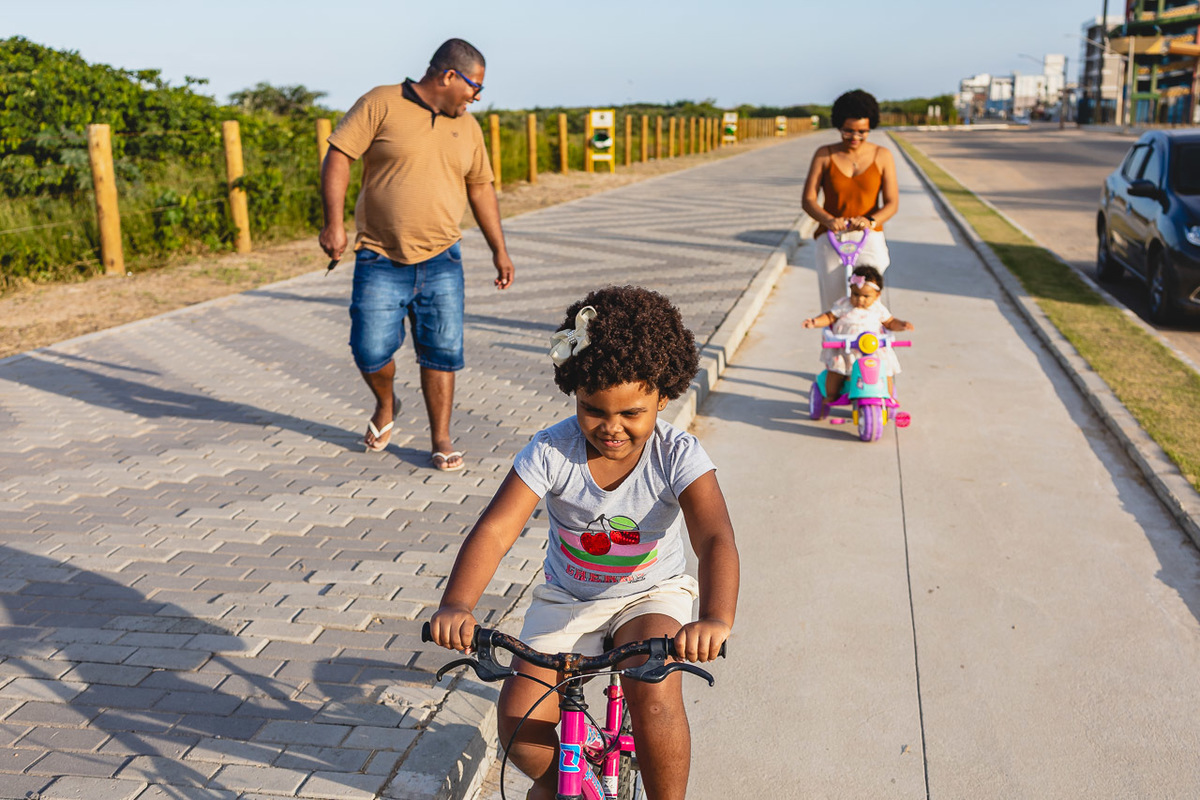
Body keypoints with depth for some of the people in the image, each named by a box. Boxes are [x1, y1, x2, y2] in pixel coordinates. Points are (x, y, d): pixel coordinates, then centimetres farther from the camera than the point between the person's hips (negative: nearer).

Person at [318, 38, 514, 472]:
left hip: (441, 261, 4)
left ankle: (441, 439, 13)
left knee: (442, 351, 0)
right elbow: (338, 157, -8)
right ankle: (386, 405, 30)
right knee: (371, 350, -3)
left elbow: (481, 189, 20)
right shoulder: (381, 104, -4)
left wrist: (499, 250, 18)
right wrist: (333, 222, -18)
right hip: (380, 261, -3)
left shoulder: (467, 127, 12)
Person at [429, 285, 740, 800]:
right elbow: (495, 530, -28)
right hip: (566, 597, 2)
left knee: (654, 697, -29)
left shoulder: (677, 456, -21)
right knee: (519, 724, -10)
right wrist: (456, 605, -46)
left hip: (651, 595, -1)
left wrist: (716, 618, -54)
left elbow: (715, 539, -34)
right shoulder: (552, 452, -20)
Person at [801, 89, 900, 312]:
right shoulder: (825, 155, 4)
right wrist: (828, 220, -22)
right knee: (834, 304, -9)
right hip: (831, 237, 0)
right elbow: (808, 200, -1)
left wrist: (870, 220, -22)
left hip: (869, 237, 0)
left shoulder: (882, 156, 5)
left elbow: (892, 203, 0)